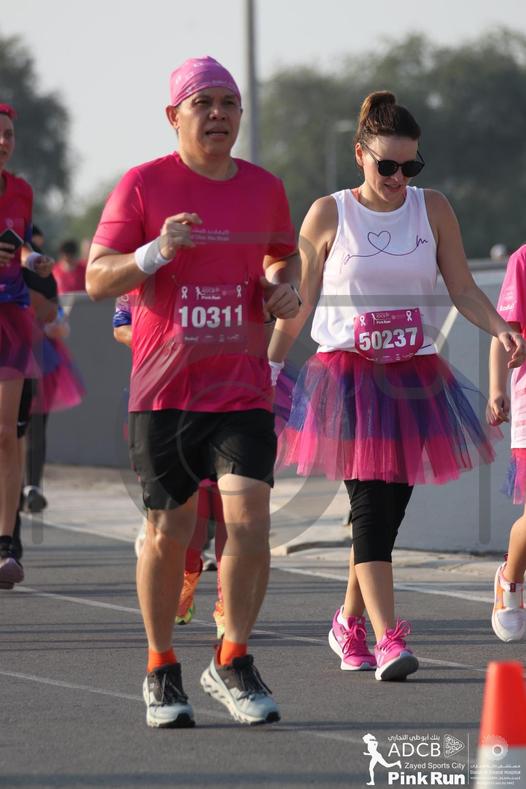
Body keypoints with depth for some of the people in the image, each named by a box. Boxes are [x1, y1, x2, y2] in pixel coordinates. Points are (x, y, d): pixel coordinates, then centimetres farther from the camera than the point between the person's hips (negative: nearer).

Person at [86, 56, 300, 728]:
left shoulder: (264, 189, 8)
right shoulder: (143, 185, -2)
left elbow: (285, 255, 28)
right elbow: (97, 278, -4)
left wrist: (284, 286, 7)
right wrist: (155, 253, -20)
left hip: (242, 388, 2)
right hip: (163, 389, -2)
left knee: (249, 519, -13)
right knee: (168, 531, 3)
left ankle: (231, 662, 3)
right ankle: (161, 671, 21)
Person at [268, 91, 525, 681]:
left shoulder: (433, 209, 6)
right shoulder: (328, 216, 0)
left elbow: (462, 290, 5)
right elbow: (297, 306, 6)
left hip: (415, 378, 3)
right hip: (348, 376, -3)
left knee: (389, 506, 6)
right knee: (370, 504, -14)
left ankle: (349, 622, 27)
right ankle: (388, 640, -21)